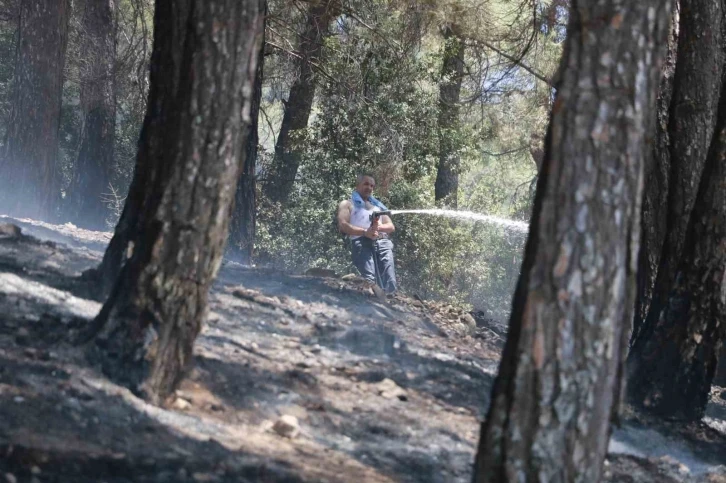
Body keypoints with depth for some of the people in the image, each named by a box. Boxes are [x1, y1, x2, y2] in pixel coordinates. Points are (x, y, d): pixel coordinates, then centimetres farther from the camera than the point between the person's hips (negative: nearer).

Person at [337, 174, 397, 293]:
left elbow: (391, 227, 21)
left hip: (383, 243, 4)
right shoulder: (347, 204, 18)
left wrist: (379, 227, -3)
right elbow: (343, 226, 1)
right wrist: (365, 232, -14)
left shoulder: (378, 205, 32)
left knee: (389, 284, -15)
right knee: (369, 281, -25)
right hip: (362, 243, -4)